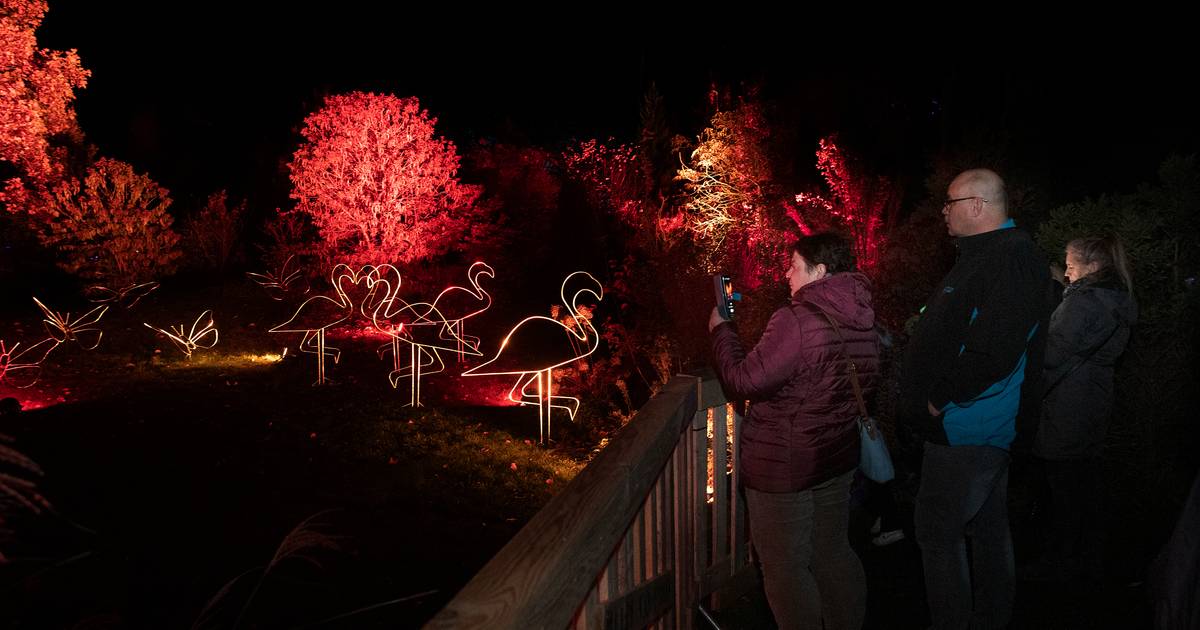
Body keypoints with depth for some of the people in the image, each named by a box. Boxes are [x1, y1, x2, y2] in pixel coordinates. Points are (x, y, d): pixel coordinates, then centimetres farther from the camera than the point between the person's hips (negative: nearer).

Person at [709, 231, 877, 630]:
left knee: (785, 567, 7)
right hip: (838, 460, 8)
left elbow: (744, 380, -21)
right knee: (834, 552, 21)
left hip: (784, 468, -8)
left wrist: (720, 329, -7)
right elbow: (866, 382, 15)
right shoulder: (862, 320, 2)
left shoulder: (796, 321, -24)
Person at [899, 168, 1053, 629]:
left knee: (937, 532, -2)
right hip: (990, 425, 10)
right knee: (989, 527, 19)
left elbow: (992, 354, -29)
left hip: (965, 430, -10)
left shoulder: (1009, 261, -19)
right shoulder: (993, 255, 13)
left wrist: (940, 400, -19)